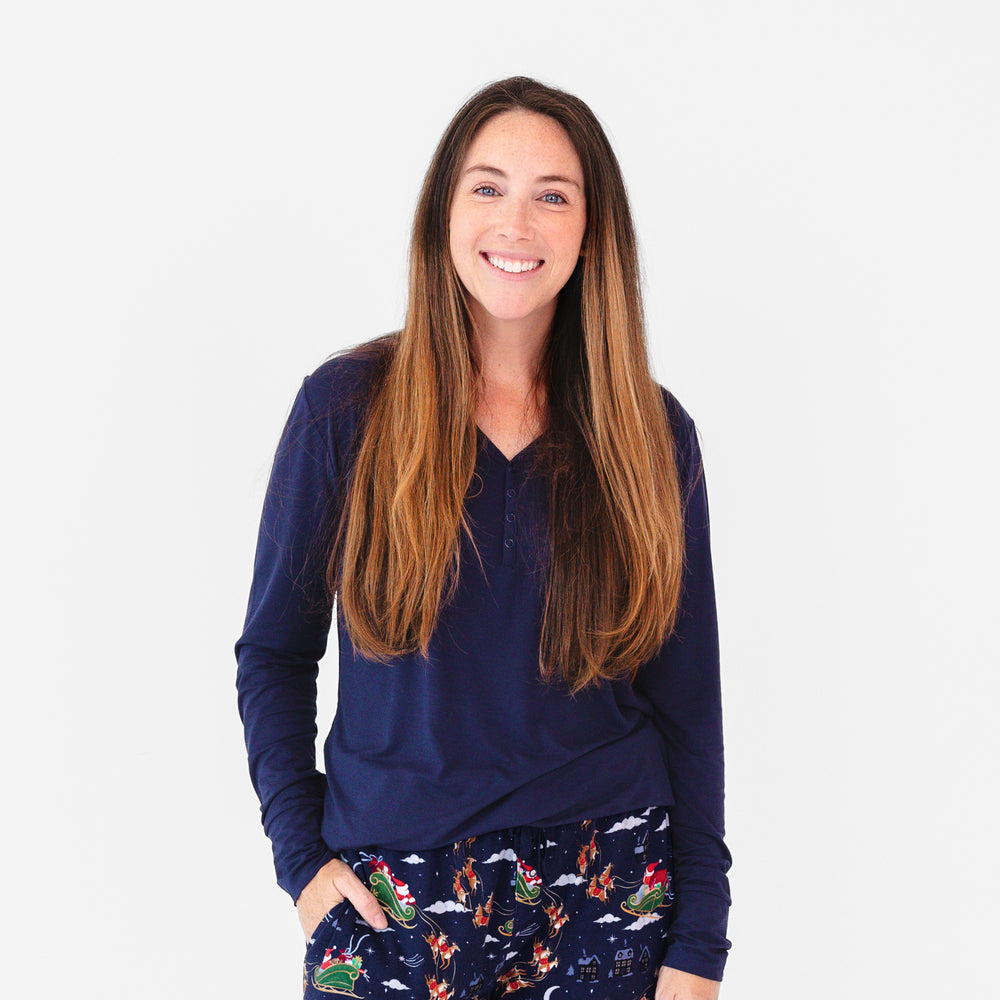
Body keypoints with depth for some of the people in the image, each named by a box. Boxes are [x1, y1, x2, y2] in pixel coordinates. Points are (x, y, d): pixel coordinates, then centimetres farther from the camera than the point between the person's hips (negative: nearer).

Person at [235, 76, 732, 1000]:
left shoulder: (653, 432, -1)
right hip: (392, 892, -1)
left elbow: (688, 697, 2)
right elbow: (273, 651, 3)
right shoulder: (346, 405, -5)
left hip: (608, 890, 1)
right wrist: (302, 853, -4)